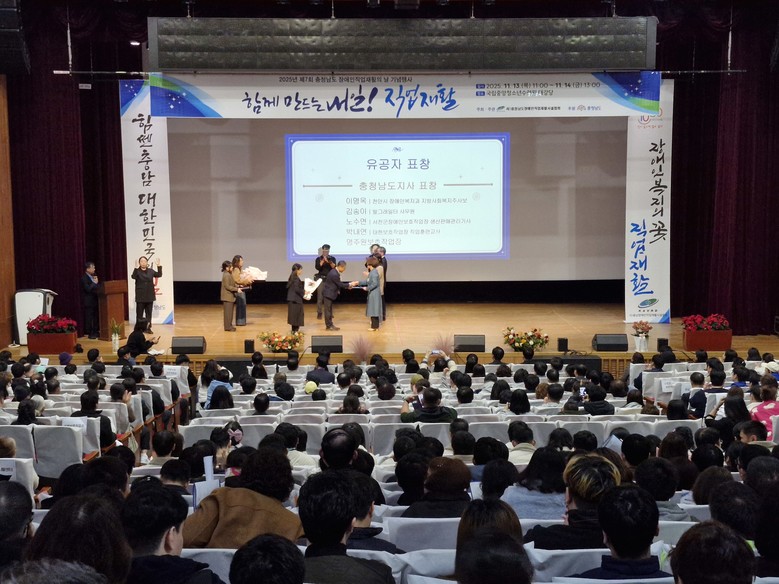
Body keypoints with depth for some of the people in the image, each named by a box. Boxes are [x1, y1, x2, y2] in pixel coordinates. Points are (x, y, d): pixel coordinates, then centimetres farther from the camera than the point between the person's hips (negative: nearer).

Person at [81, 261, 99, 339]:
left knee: (96, 317, 10)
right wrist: (94, 283, -16)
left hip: (94, 300, 8)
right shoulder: (84, 278, -12)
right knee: (89, 318, -3)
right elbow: (88, 289, -21)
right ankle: (90, 333, 2)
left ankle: (96, 332, 17)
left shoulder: (94, 276, 12)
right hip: (88, 301, -8)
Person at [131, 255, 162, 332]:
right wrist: (136, 267, -35)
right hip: (140, 297, -4)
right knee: (139, 313, 0)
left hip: (149, 296, 4)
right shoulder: (137, 271, -5)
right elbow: (133, 276, -23)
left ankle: (148, 328, 15)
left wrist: (159, 266, -9)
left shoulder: (151, 271, 7)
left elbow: (159, 275, 2)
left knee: (149, 313, 8)